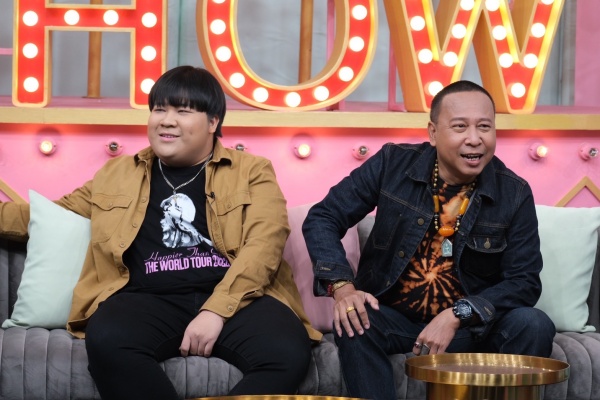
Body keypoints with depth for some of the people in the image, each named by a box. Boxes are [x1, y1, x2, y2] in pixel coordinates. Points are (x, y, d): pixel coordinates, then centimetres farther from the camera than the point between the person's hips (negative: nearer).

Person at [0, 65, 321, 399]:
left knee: (288, 353, -35)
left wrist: (216, 310, -16)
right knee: (107, 342, -35)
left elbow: (264, 244, -1)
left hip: (235, 300, -1)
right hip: (149, 299, 2)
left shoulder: (251, 171, 15)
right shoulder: (116, 174, 25)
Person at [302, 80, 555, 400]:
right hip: (394, 318, 0)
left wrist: (457, 316, -23)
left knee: (534, 326, -26)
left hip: (473, 326, 1)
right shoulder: (392, 164, -8)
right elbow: (322, 218, -4)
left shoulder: (515, 194, -8)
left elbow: (524, 282, -8)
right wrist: (342, 286, -21)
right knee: (353, 323, -31)